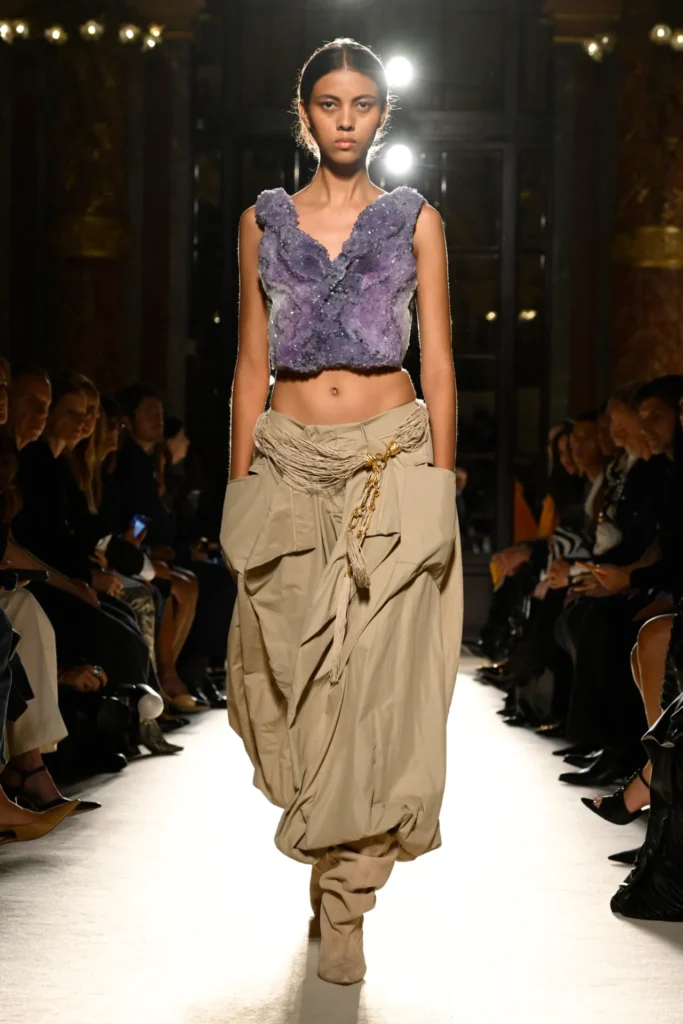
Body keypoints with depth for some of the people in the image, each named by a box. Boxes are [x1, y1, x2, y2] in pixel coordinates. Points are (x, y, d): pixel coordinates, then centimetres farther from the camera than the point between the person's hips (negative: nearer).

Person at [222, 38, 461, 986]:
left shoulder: (416, 219, 6)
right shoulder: (264, 221, 9)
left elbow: (438, 361, 4)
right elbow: (251, 364, 10)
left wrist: (441, 483, -2)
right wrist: (240, 489, 5)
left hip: (392, 457, -1)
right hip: (289, 460, 2)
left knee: (378, 674, -6)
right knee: (295, 667, 3)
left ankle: (346, 897, 4)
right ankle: (335, 854, 27)